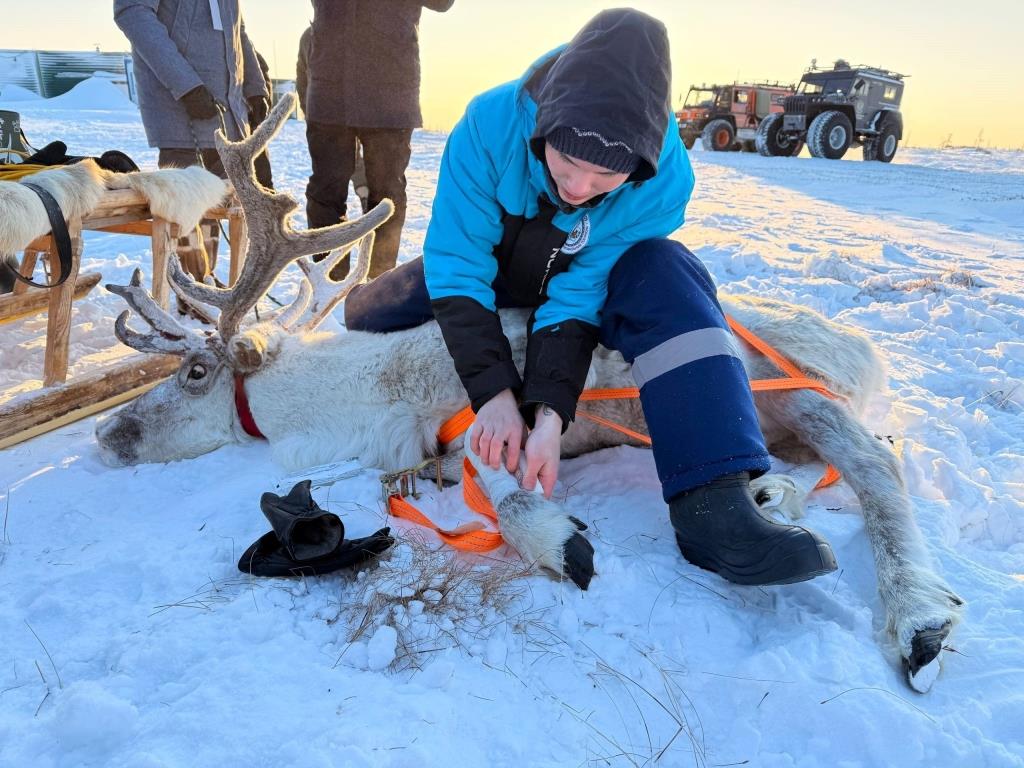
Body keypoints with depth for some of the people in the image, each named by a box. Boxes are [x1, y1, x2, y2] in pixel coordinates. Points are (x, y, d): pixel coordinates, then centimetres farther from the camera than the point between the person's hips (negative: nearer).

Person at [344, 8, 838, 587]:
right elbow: (457, 268, -28)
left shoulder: (665, 180, -29)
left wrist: (549, 413, -39)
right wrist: (495, 392, -36)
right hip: (487, 275, 1)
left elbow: (578, 296, -28)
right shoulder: (491, 122, -32)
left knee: (665, 273, -33)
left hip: (586, 284, -1)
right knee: (364, 322, -16)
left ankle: (711, 504, -42)